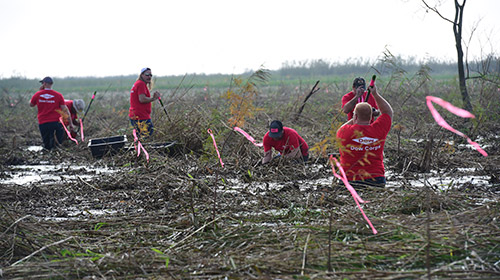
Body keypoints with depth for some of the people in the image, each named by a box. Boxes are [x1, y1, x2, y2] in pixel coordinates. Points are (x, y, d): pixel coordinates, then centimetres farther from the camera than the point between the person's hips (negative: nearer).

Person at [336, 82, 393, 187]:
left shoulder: (344, 132, -4)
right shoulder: (378, 130, 0)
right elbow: (388, 112, 21)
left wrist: (354, 119, 30)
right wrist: (375, 94, 23)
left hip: (350, 181, -2)